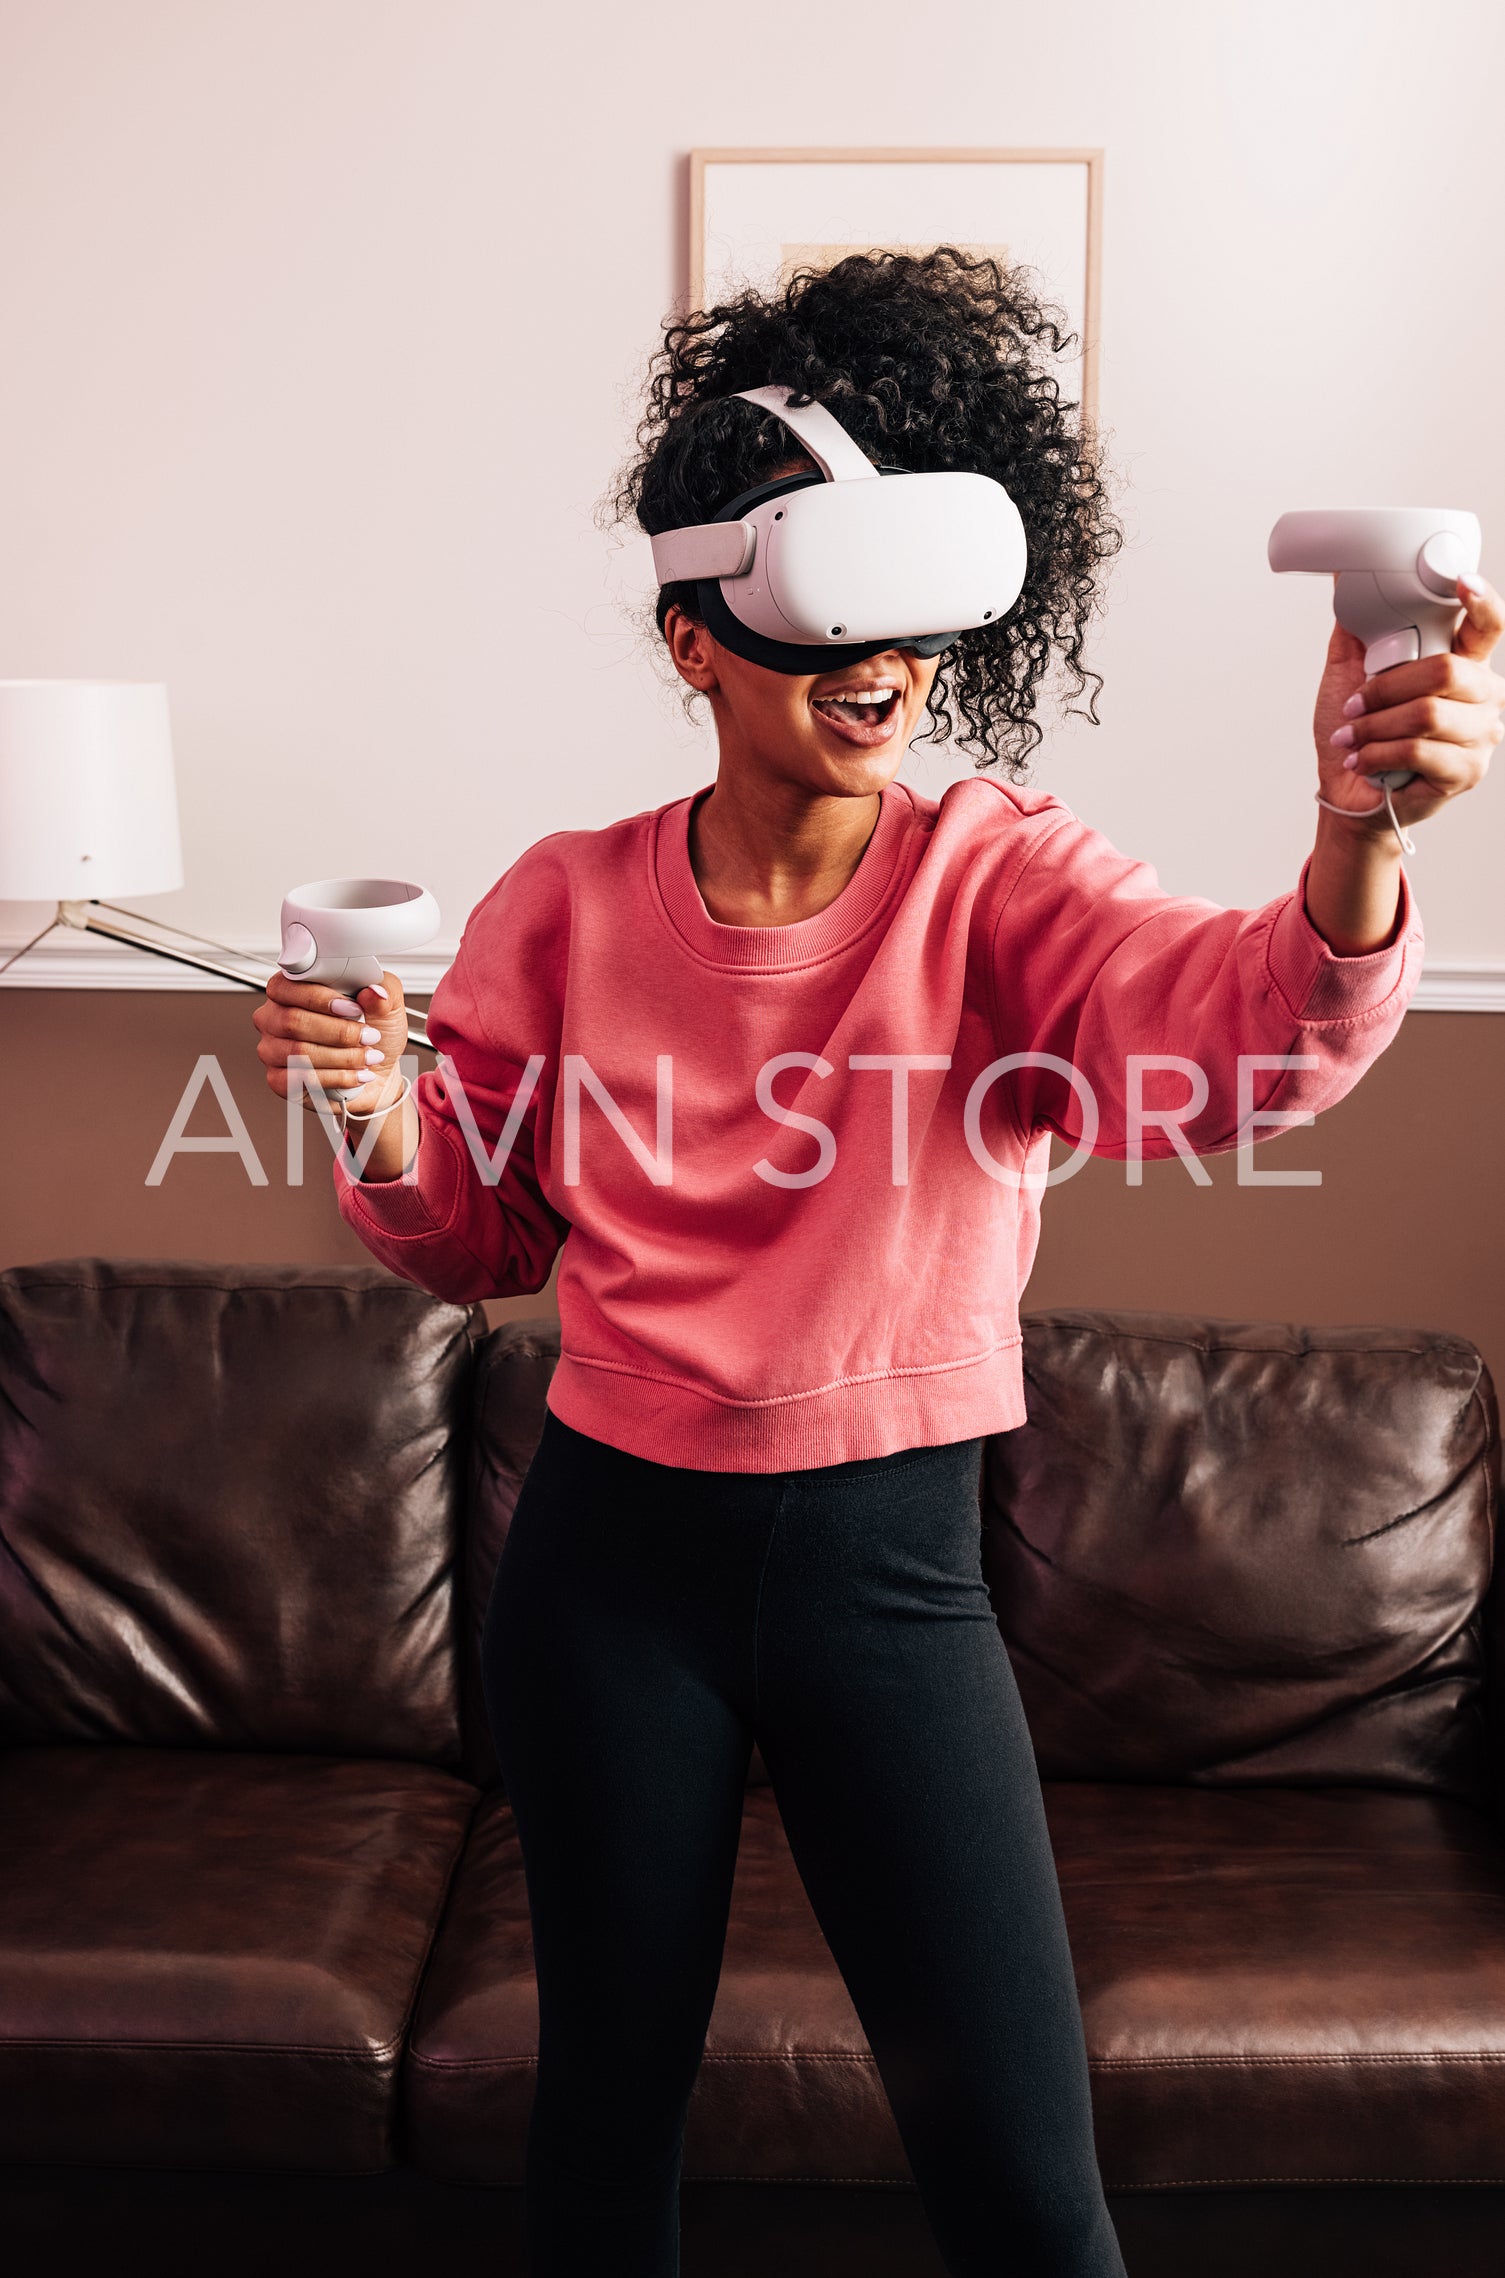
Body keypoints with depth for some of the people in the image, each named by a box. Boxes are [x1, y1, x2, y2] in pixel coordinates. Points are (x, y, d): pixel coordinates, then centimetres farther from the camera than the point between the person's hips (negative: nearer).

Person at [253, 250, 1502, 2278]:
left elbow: (1247, 1034, -30)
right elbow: (482, 1240, 7)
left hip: (891, 1571, -1)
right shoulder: (566, 905, -4)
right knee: (609, 2096, 21)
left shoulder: (1000, 876, -9)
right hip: (612, 1557, 2)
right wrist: (384, 1112, -14)